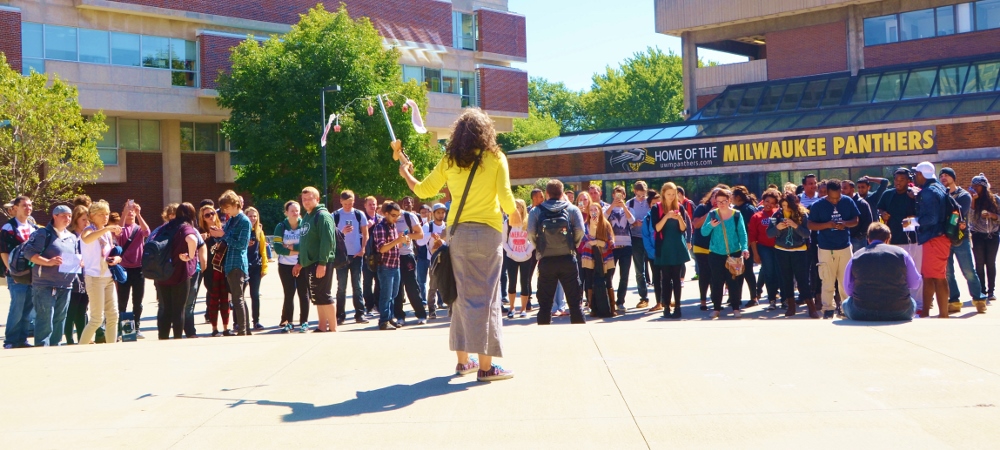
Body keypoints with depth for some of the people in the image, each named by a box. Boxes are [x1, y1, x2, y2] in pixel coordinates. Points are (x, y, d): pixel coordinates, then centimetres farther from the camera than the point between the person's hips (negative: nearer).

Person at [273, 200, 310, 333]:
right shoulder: (281, 227, -3)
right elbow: (277, 247, -11)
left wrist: (292, 246, -16)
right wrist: (297, 250, -17)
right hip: (285, 266, 1)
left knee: (303, 293, 3)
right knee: (289, 294, 7)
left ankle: (304, 322, 9)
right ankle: (287, 322, 12)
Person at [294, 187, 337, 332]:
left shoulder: (322, 216, -11)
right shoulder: (306, 217, 18)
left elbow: (327, 241, -20)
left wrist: (322, 263, -25)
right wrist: (300, 262, 22)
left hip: (321, 264, -9)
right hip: (309, 263, 9)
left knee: (323, 295, -7)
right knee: (316, 297, 11)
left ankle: (333, 328, -2)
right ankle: (322, 327, 18)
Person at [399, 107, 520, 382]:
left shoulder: (449, 160, 6)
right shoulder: (496, 158, -3)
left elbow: (423, 190, 12)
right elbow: (505, 196, -10)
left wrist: (406, 174, 32)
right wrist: (513, 216, 10)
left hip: (459, 233, 4)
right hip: (488, 234, -3)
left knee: (463, 295, 12)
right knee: (486, 297, -2)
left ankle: (463, 360, 19)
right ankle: (486, 366, -2)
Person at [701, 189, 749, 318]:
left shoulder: (737, 215, -2)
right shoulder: (712, 214, -1)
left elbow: (742, 233, -3)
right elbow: (703, 232, -2)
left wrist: (744, 248, -17)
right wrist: (710, 225, -22)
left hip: (734, 254, -1)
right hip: (716, 254, 1)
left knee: (734, 281, 0)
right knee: (717, 281, 5)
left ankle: (736, 308, 10)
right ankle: (716, 308, 14)